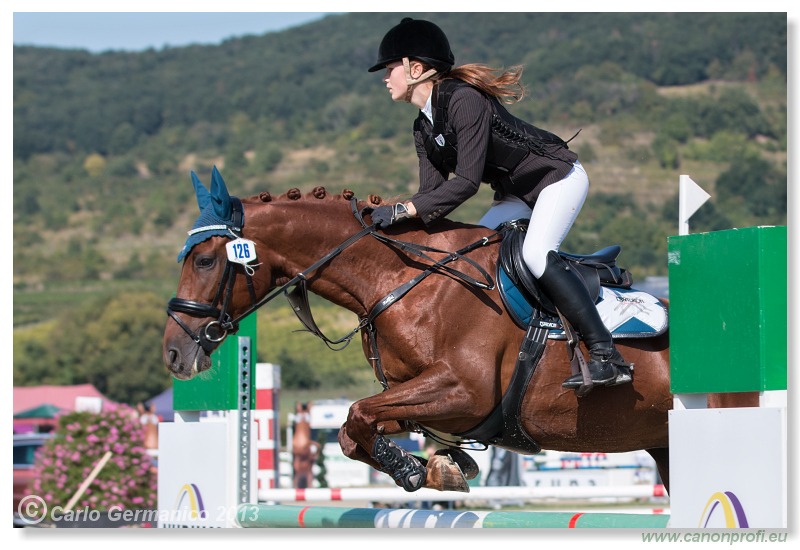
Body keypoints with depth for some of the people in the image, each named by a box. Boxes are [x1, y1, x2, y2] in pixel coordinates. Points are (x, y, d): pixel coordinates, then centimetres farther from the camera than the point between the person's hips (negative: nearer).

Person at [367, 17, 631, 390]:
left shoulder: (463, 100, -25)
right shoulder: (424, 129, 5)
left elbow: (467, 181, -30)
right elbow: (432, 191, 0)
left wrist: (404, 209, -32)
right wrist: (389, 214, -14)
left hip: (559, 177, -10)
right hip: (519, 196, 10)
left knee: (536, 254, -29)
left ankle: (607, 357, -30)